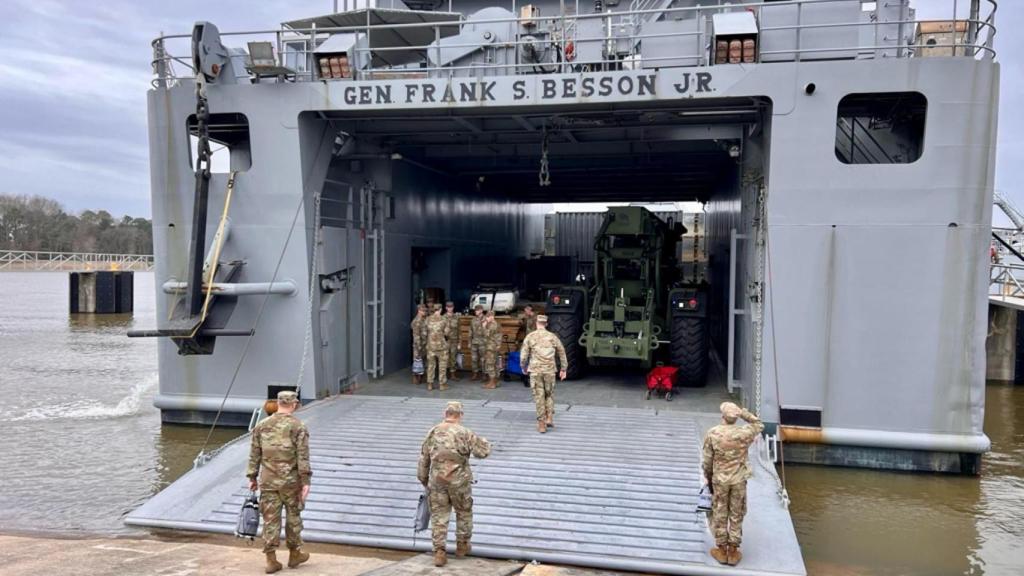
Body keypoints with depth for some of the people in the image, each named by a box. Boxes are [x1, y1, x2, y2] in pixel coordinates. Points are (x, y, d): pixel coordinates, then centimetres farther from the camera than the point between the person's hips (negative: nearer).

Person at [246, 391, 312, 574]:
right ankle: (294, 554, 24)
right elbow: (303, 457, -12)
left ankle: (271, 560, 8)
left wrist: (252, 478, 14)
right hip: (290, 481, -3)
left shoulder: (261, 425, 4)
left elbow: (254, 454, 7)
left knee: (270, 519, 6)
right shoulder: (299, 427, -7)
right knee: (293, 517, 12)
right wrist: (305, 482, -10)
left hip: (268, 481, 3)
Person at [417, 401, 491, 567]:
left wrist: (424, 480, 21)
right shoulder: (464, 433, -9)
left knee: (439, 516, 8)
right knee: (464, 512, 19)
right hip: (459, 481, -2)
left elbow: (423, 460, 10)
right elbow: (484, 451, -9)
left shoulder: (432, 433, 4)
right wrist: (482, 440, 13)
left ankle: (439, 552, 4)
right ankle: (462, 545, 29)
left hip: (437, 481, 3)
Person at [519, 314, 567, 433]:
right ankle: (549, 419, 10)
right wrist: (563, 369, 17)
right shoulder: (552, 336, 4)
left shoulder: (530, 337, -2)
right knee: (549, 394, 18)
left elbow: (523, 355, -2)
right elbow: (562, 352, 9)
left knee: (539, 396, 4)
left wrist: (523, 367, 15)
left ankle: (541, 424, 3)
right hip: (549, 370, 1)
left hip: (535, 371, -1)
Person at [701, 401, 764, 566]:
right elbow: (759, 425, 10)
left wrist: (708, 478, 10)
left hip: (719, 480, -1)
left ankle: (722, 550, 21)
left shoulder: (712, 434, -13)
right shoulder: (744, 433, -13)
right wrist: (743, 413, -1)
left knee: (719, 515, 12)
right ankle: (733, 551, 20)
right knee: (736, 516, 12)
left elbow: (707, 461, -6)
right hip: (739, 480, 1)